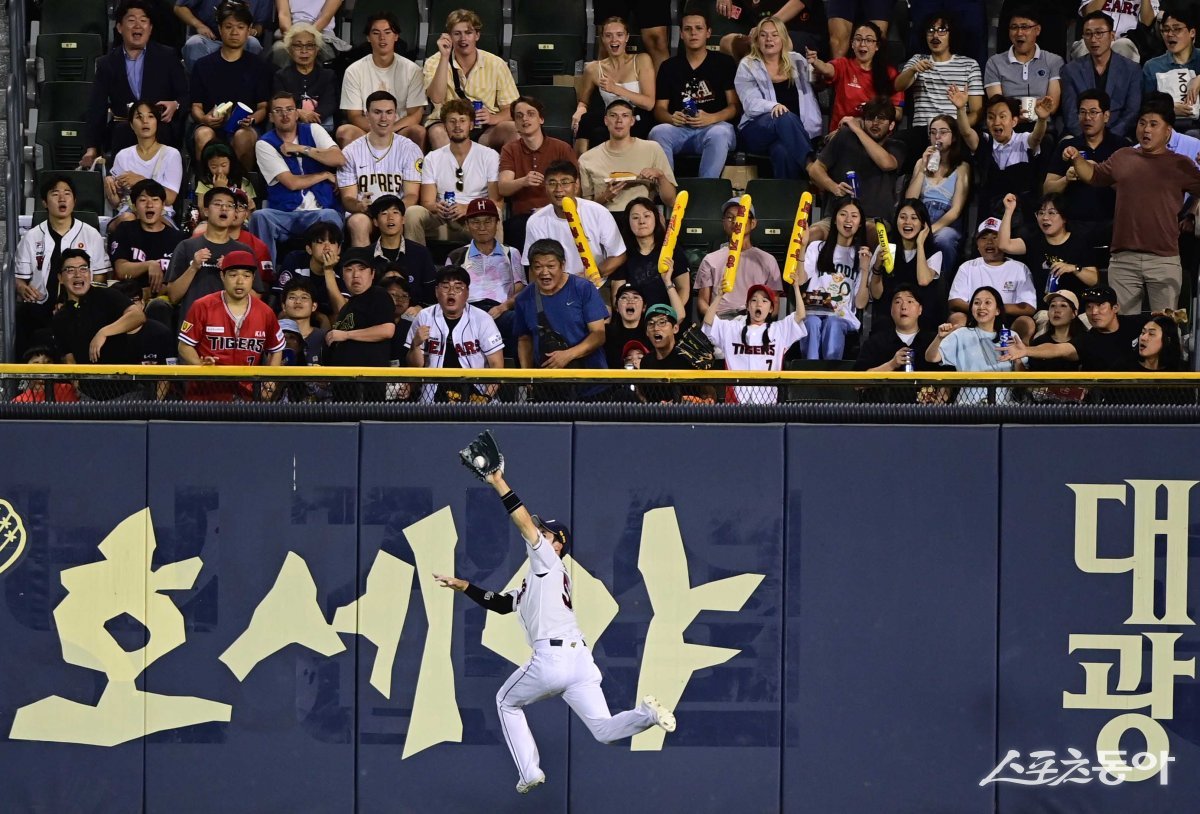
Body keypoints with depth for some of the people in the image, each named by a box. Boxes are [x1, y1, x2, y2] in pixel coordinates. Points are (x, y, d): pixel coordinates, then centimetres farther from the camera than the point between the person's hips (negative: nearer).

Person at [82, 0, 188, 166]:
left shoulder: (167, 57, 10)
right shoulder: (106, 64, 12)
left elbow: (186, 96, 10)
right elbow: (96, 109, 6)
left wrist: (175, 105, -16)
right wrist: (91, 149, -8)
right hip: (122, 136, 1)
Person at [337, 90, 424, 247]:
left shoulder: (410, 150, 7)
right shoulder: (351, 152, 7)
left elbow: (411, 195, -1)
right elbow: (347, 198, 3)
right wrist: (360, 206, -24)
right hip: (363, 213, 0)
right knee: (358, 222, -35)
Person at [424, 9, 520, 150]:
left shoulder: (496, 65, 2)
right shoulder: (435, 63, -1)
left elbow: (511, 110, 2)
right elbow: (436, 98, -19)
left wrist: (493, 118, -21)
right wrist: (444, 57, -23)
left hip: (486, 129, 1)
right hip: (448, 127, -1)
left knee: (513, 129, -29)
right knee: (437, 132, -35)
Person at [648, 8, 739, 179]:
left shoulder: (724, 63, 10)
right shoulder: (669, 67, 17)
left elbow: (734, 106, 3)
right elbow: (659, 109, 13)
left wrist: (711, 118, -17)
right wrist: (671, 118, -12)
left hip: (714, 127, -2)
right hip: (679, 128, 2)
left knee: (719, 134, -38)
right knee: (658, 133, -31)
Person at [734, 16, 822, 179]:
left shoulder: (797, 61, 16)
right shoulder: (747, 66, 8)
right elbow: (751, 103, -9)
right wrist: (773, 106, -27)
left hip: (798, 130, 1)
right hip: (757, 130, -1)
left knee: (783, 151, -39)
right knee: (785, 118, -38)